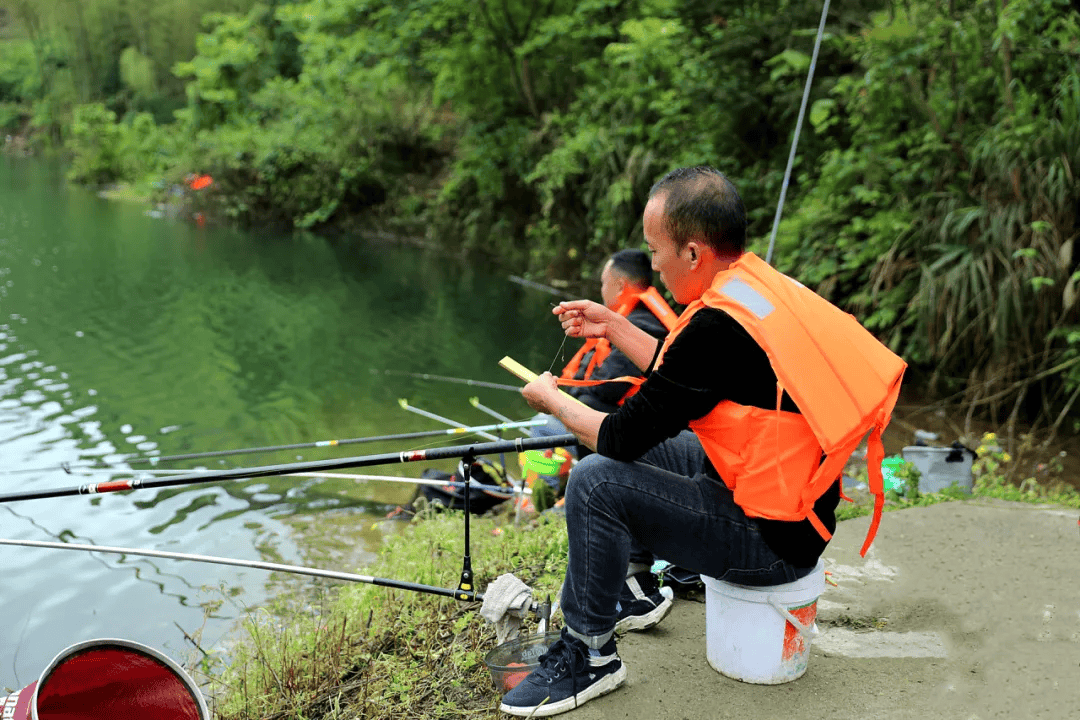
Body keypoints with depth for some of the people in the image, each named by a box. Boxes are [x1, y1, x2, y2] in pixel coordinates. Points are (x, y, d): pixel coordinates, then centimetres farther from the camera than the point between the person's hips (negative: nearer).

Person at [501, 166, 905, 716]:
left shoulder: (720, 326, -27)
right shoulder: (760, 284, 2)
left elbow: (622, 436, -19)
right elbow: (681, 376, 18)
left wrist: (553, 401, -1)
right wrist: (613, 328, 13)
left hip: (769, 539, -10)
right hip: (795, 508, 10)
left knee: (596, 481, -17)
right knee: (646, 447, 20)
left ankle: (589, 655, 0)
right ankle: (632, 588, 34)